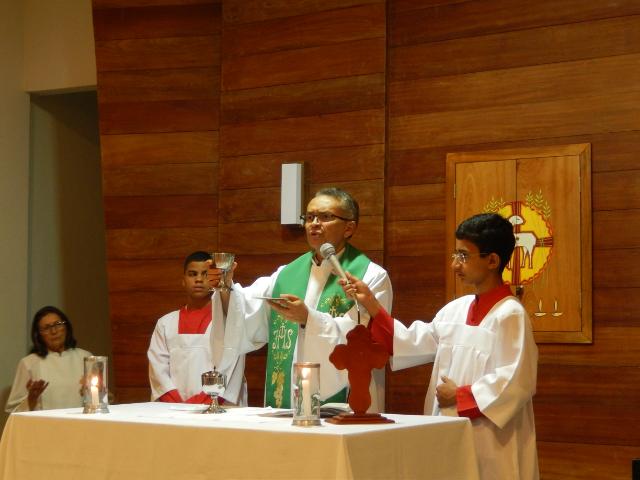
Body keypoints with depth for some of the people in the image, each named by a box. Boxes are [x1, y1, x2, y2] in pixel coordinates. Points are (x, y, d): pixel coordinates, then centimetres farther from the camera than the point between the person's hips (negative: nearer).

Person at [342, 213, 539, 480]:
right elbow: (413, 343, 10)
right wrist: (370, 304, 4)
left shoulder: (509, 315, -14)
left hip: (492, 446, -7)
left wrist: (460, 396, -13)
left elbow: (516, 383, -21)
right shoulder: (456, 309, 9)